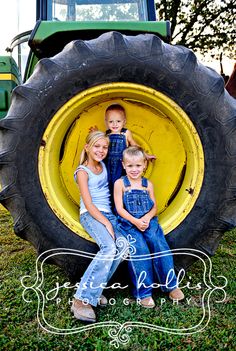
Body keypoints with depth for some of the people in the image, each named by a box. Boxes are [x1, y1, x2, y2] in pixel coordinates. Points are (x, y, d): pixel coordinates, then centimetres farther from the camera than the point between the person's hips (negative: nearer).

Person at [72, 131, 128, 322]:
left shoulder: (103, 166, 15)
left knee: (123, 244, -22)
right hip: (90, 215, -6)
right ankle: (82, 299, -26)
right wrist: (106, 223, -17)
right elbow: (88, 204, -11)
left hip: (107, 214, 6)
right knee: (109, 247, -31)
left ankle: (96, 287, -13)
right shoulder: (83, 171, -3)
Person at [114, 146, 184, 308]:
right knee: (140, 249, -25)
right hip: (128, 223, -3)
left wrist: (147, 217, -11)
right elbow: (120, 208, -3)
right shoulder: (120, 183, 3)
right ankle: (143, 292, -13)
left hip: (148, 221, 3)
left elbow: (154, 207, 11)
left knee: (160, 245, -21)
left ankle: (170, 285, -5)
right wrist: (135, 221, -16)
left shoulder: (148, 184, 12)